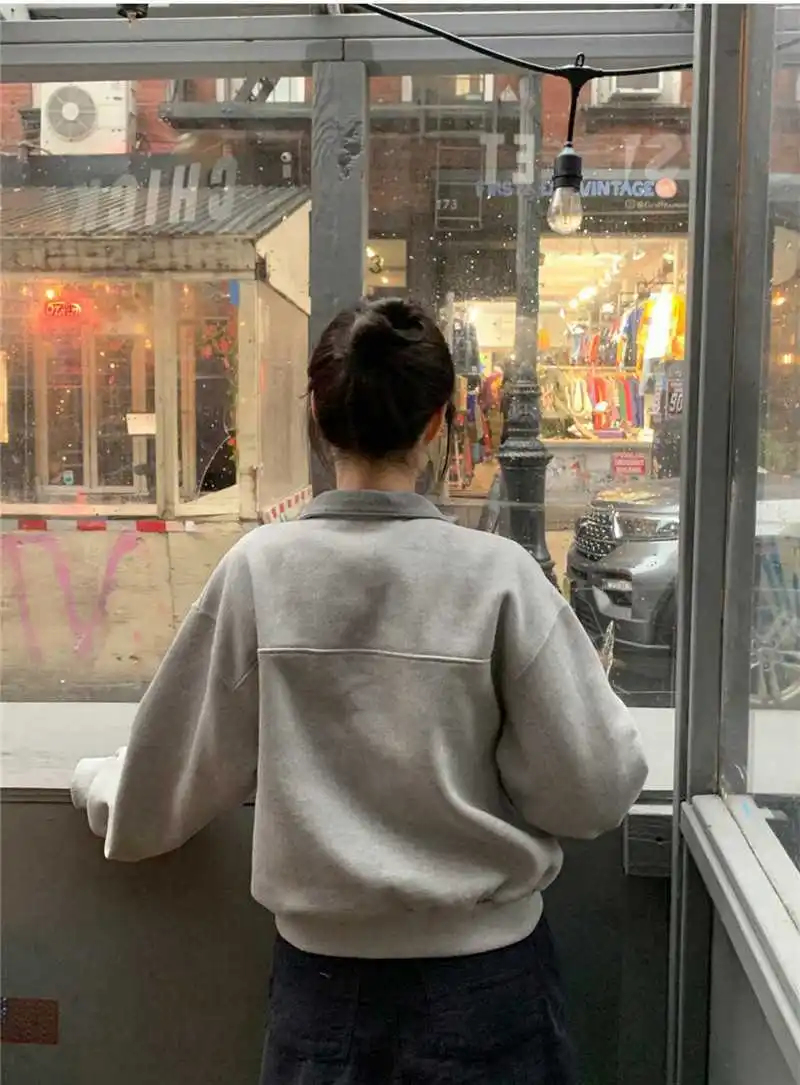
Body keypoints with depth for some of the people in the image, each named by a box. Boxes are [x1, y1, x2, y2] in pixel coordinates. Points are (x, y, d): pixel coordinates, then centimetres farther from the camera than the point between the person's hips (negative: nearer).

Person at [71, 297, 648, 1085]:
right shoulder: (497, 575, -16)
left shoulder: (260, 569, -12)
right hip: (483, 973, 0)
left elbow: (170, 787, -2)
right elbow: (592, 792, -12)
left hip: (324, 975, 1)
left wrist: (94, 782, 18)